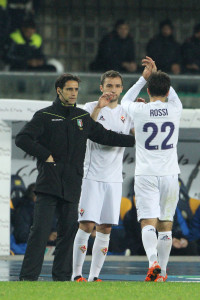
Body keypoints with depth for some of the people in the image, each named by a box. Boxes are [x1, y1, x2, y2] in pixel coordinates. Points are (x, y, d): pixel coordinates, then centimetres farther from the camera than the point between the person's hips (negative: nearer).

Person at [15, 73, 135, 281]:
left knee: (68, 230, 4)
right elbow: (22, 139, -6)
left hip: (72, 185, 5)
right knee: (40, 229, -11)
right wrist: (45, 155, -11)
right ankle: (28, 276, -11)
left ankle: (62, 277, 11)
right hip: (48, 183, -5)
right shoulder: (45, 116, 1)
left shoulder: (83, 118, 16)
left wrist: (135, 140, 21)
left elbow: (105, 136, 23)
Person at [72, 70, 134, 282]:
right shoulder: (91, 108, 0)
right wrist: (98, 108, -27)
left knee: (105, 229, 3)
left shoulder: (126, 113, 11)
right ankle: (76, 274, -4)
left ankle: (94, 276, 7)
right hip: (92, 175, -4)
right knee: (86, 225, -10)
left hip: (114, 178, 4)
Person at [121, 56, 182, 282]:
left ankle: (153, 262, -32)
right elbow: (173, 95, 26)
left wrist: (144, 78, 24)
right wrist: (157, 73, 27)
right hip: (170, 174, 2)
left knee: (148, 223, -10)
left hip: (146, 175, -2)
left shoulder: (139, 111, -4)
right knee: (165, 225, 11)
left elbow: (125, 101, 20)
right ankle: (162, 272, 14)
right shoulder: (174, 109, 0)